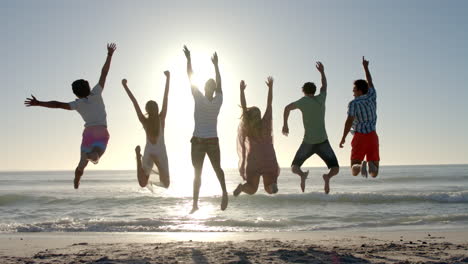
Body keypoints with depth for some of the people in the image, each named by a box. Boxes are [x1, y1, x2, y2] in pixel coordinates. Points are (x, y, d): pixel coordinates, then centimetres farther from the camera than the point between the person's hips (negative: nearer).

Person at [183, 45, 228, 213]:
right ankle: (224, 191, -6)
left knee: (197, 173, 3)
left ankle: (195, 203, 0)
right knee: (217, 168, 18)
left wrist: (188, 59, 0)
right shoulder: (218, 101, -3)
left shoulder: (200, 99, -10)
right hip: (213, 141, 2)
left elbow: (190, 78, -6)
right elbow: (219, 83, 13)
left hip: (198, 141, -2)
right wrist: (216, 64, 23)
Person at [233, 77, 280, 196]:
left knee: (252, 190, 11)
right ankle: (273, 185, -29)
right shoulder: (265, 123, 1)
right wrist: (270, 87, 13)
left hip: (253, 160, 0)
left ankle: (242, 187, -24)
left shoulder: (247, 127, 2)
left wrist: (242, 90, 10)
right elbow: (269, 104, 7)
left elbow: (243, 106, 5)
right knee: (269, 189, 8)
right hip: (268, 158, 0)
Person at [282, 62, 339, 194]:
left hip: (308, 143, -1)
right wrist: (322, 72, 39)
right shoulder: (321, 98, 5)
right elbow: (324, 86, 24)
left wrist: (285, 125, 9)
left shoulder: (304, 101, -4)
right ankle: (327, 177, -30)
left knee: (294, 167, 12)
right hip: (323, 142, 1)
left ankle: (302, 175, -25)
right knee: (335, 169, 8)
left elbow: (287, 108, -2)